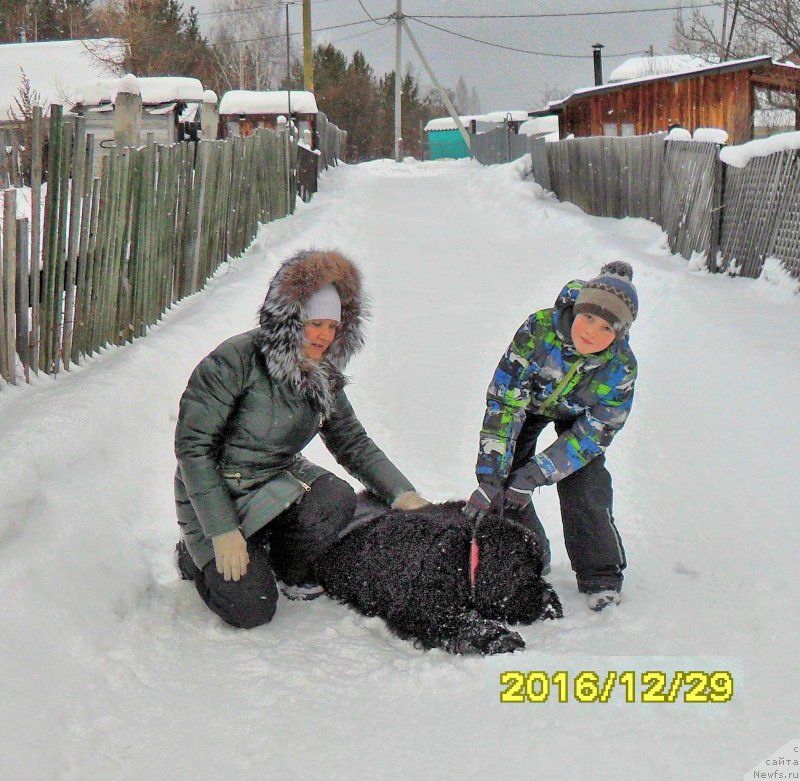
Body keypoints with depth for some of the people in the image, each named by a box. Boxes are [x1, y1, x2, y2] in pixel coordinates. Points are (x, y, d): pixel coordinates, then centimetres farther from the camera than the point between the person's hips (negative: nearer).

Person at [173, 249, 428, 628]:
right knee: (251, 609, -18)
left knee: (337, 499, -27)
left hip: (279, 482, 5)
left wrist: (402, 493, -10)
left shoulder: (323, 378, -1)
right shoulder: (235, 360, -22)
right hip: (215, 493, -5)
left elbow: (354, 444, 7)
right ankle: (196, 554, 14)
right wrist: (222, 532, -24)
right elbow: (192, 445, -21)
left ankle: (293, 572, 4)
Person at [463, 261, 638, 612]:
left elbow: (593, 433, -26)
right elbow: (503, 404, -37)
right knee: (503, 477, -9)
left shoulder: (621, 367, -33)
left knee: (585, 490, -15)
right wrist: (489, 480, -41)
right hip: (528, 405, 1)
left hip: (578, 417, 0)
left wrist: (533, 475, -34)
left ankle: (601, 578, 4)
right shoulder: (539, 328, -39)